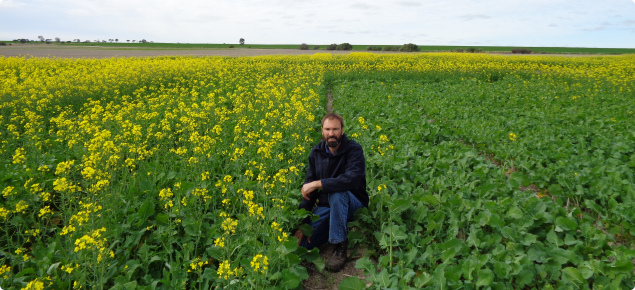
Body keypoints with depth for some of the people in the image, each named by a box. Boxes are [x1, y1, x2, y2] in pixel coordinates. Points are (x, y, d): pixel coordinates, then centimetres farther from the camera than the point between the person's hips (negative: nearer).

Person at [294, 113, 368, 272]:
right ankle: (330, 229, 14)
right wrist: (303, 223, -9)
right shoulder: (316, 152, 0)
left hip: (352, 204, -4)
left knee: (337, 193, -38)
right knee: (301, 243, -13)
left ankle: (340, 246, -23)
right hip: (325, 207, 4)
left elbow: (353, 179, -35)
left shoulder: (354, 150, -16)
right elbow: (308, 190, 0)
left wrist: (318, 184, -31)